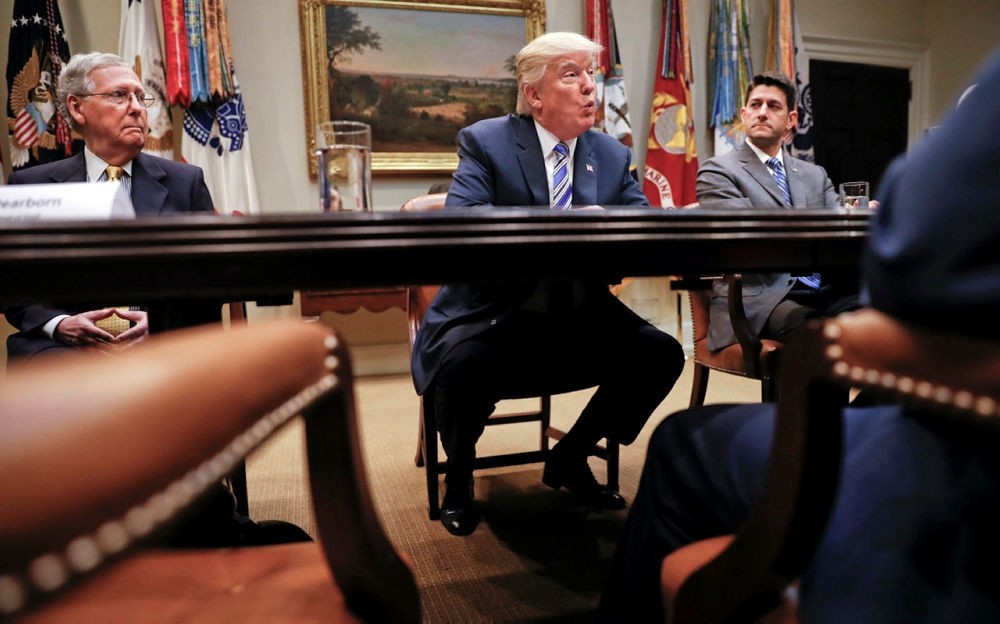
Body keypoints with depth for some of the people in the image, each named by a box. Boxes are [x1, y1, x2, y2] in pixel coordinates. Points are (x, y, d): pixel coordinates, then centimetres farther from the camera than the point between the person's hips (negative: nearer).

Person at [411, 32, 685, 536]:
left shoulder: (612, 154, 9)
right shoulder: (485, 141, -5)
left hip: (579, 318, 5)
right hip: (493, 315, -4)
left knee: (661, 354, -12)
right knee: (463, 364, -34)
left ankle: (570, 458, 12)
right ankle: (459, 477, 3)